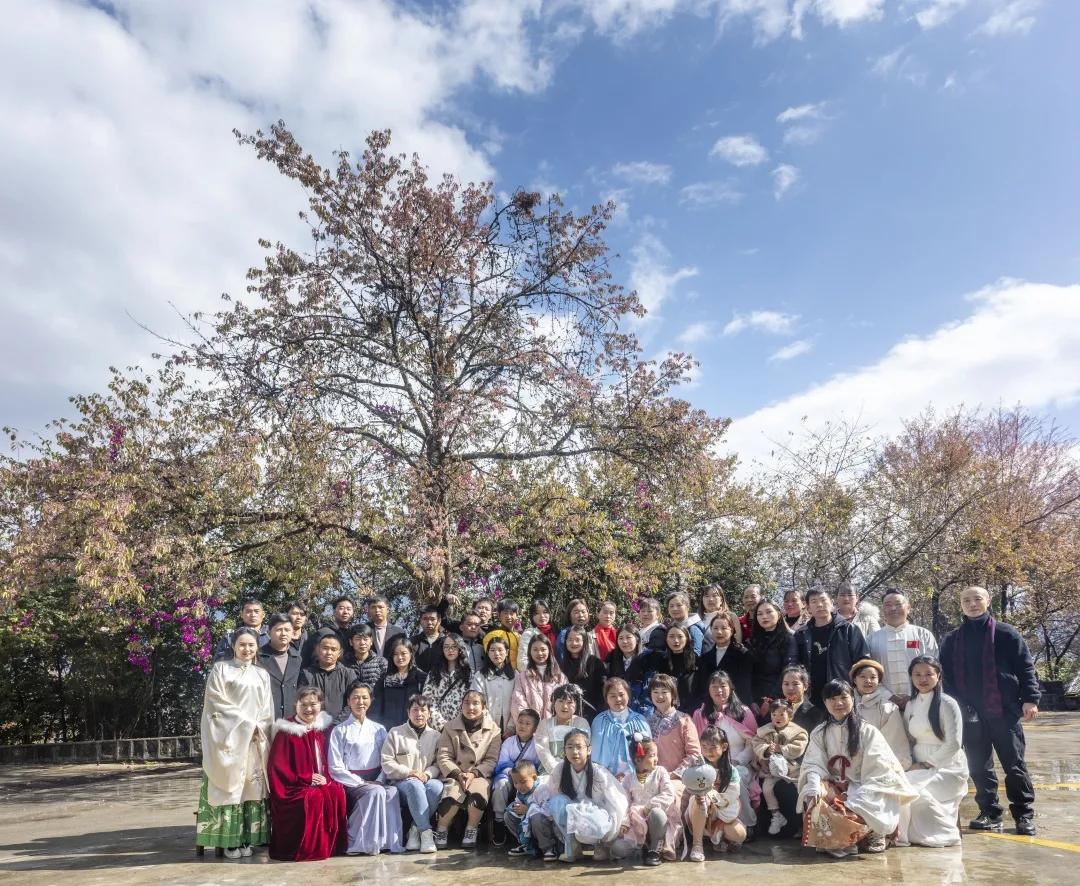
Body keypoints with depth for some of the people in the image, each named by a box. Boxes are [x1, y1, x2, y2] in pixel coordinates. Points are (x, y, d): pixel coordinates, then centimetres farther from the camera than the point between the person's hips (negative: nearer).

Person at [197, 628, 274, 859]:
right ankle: (229, 840, -3)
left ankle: (247, 838, 2)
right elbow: (217, 702, -5)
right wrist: (246, 723, -10)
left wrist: (259, 730, -6)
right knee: (229, 784, -6)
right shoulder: (220, 669, 4)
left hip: (255, 741, 3)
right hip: (227, 737, -3)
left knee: (252, 786, 0)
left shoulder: (262, 675, 15)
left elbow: (266, 710, 11)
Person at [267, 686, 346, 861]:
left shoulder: (324, 728, 9)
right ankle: (307, 849, -15)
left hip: (321, 781, 4)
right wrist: (306, 778, -15)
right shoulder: (286, 731, -6)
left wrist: (326, 778, -5)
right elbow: (277, 767, -9)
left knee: (337, 793, -23)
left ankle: (332, 845, -10)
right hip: (294, 787, -4)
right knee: (313, 797, -31)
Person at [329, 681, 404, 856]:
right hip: (351, 783, -3)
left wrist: (379, 780, -8)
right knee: (376, 792, -33)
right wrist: (362, 783, -12)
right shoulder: (340, 731, 3)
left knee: (392, 792, -30)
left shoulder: (379, 730, 15)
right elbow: (335, 768, -4)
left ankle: (392, 841, -26)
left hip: (377, 781, 3)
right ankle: (361, 843, -24)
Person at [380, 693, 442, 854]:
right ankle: (426, 832, -32)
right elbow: (386, 763, -1)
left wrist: (427, 774, -14)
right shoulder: (395, 733, 5)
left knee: (437, 787, -33)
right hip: (401, 782, -2)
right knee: (415, 785, -37)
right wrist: (409, 772, -13)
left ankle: (415, 829, -20)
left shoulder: (435, 736, 13)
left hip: (427, 779, 2)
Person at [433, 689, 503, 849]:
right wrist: (458, 773, -14)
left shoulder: (492, 729, 6)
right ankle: (441, 830, -4)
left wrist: (474, 773, -15)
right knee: (452, 796, -33)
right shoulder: (450, 727, 7)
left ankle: (471, 830, -6)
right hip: (455, 774, 0)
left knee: (478, 795, -34)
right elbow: (443, 757, 1)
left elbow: (492, 760, 1)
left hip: (480, 775, 0)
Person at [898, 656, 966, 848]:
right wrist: (910, 763, -6)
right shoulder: (911, 706, 11)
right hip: (919, 766, 5)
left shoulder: (947, 704, -8)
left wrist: (925, 764, -14)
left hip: (946, 766, -5)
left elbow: (953, 744, -13)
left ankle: (946, 834, -6)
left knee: (913, 788, -27)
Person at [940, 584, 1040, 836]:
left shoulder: (1006, 634, 2)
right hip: (970, 714, 3)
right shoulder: (951, 641, 10)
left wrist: (1030, 699, -10)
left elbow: (1026, 667, -1)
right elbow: (946, 677, 11)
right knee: (979, 767, 7)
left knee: (1014, 765, 2)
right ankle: (990, 814, 17)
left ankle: (1024, 815, 13)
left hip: (1004, 711, -3)